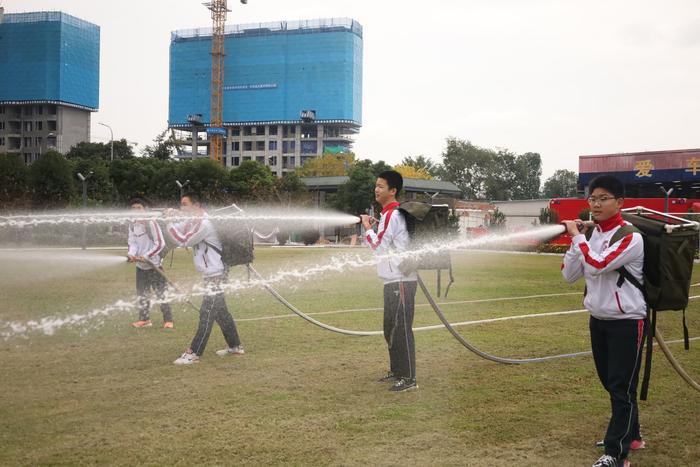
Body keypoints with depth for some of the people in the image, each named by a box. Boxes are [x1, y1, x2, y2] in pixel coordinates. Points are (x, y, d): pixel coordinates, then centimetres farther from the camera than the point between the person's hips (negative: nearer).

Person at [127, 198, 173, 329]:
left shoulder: (151, 223, -16)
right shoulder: (132, 225, 4)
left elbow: (160, 244, -18)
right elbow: (133, 243, 4)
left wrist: (147, 256, -23)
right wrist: (131, 254, -17)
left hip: (154, 264, -7)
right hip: (140, 265, 7)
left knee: (161, 293, -3)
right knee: (142, 293, 13)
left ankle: (168, 320, 5)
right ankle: (145, 319, 25)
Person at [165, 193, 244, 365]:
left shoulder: (205, 224, -20)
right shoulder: (192, 222, 11)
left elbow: (183, 240, -21)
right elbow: (178, 231, 11)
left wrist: (168, 223, -14)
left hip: (216, 275, -10)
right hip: (212, 275, 10)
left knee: (207, 314, -9)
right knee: (220, 312, 17)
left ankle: (193, 354, -9)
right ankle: (235, 346, 27)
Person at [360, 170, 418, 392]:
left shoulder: (393, 214, -15)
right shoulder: (389, 213, 17)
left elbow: (379, 246, -17)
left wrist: (368, 227, -5)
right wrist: (375, 226, 14)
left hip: (400, 281, -11)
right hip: (393, 281, 11)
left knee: (401, 329, -8)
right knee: (390, 329, 18)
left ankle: (409, 378, -4)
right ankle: (396, 371, 28)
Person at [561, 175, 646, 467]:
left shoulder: (630, 237, -18)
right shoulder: (591, 235, 5)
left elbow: (598, 265, -31)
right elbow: (569, 275, 3)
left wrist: (577, 236, -19)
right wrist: (576, 239, -8)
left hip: (627, 322, -8)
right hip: (598, 320, 8)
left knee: (622, 388, -3)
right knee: (610, 384, 17)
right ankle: (629, 435, 34)